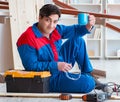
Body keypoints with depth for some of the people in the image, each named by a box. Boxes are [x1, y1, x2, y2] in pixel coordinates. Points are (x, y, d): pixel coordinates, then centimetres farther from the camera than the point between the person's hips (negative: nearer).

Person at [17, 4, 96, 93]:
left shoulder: (56, 29, -2)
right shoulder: (28, 38, -26)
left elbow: (74, 30, 2)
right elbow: (31, 66, -26)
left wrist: (88, 25, -21)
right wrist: (56, 66, -27)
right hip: (49, 79, -9)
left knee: (77, 40, 9)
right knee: (88, 83, -20)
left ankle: (88, 75, 18)